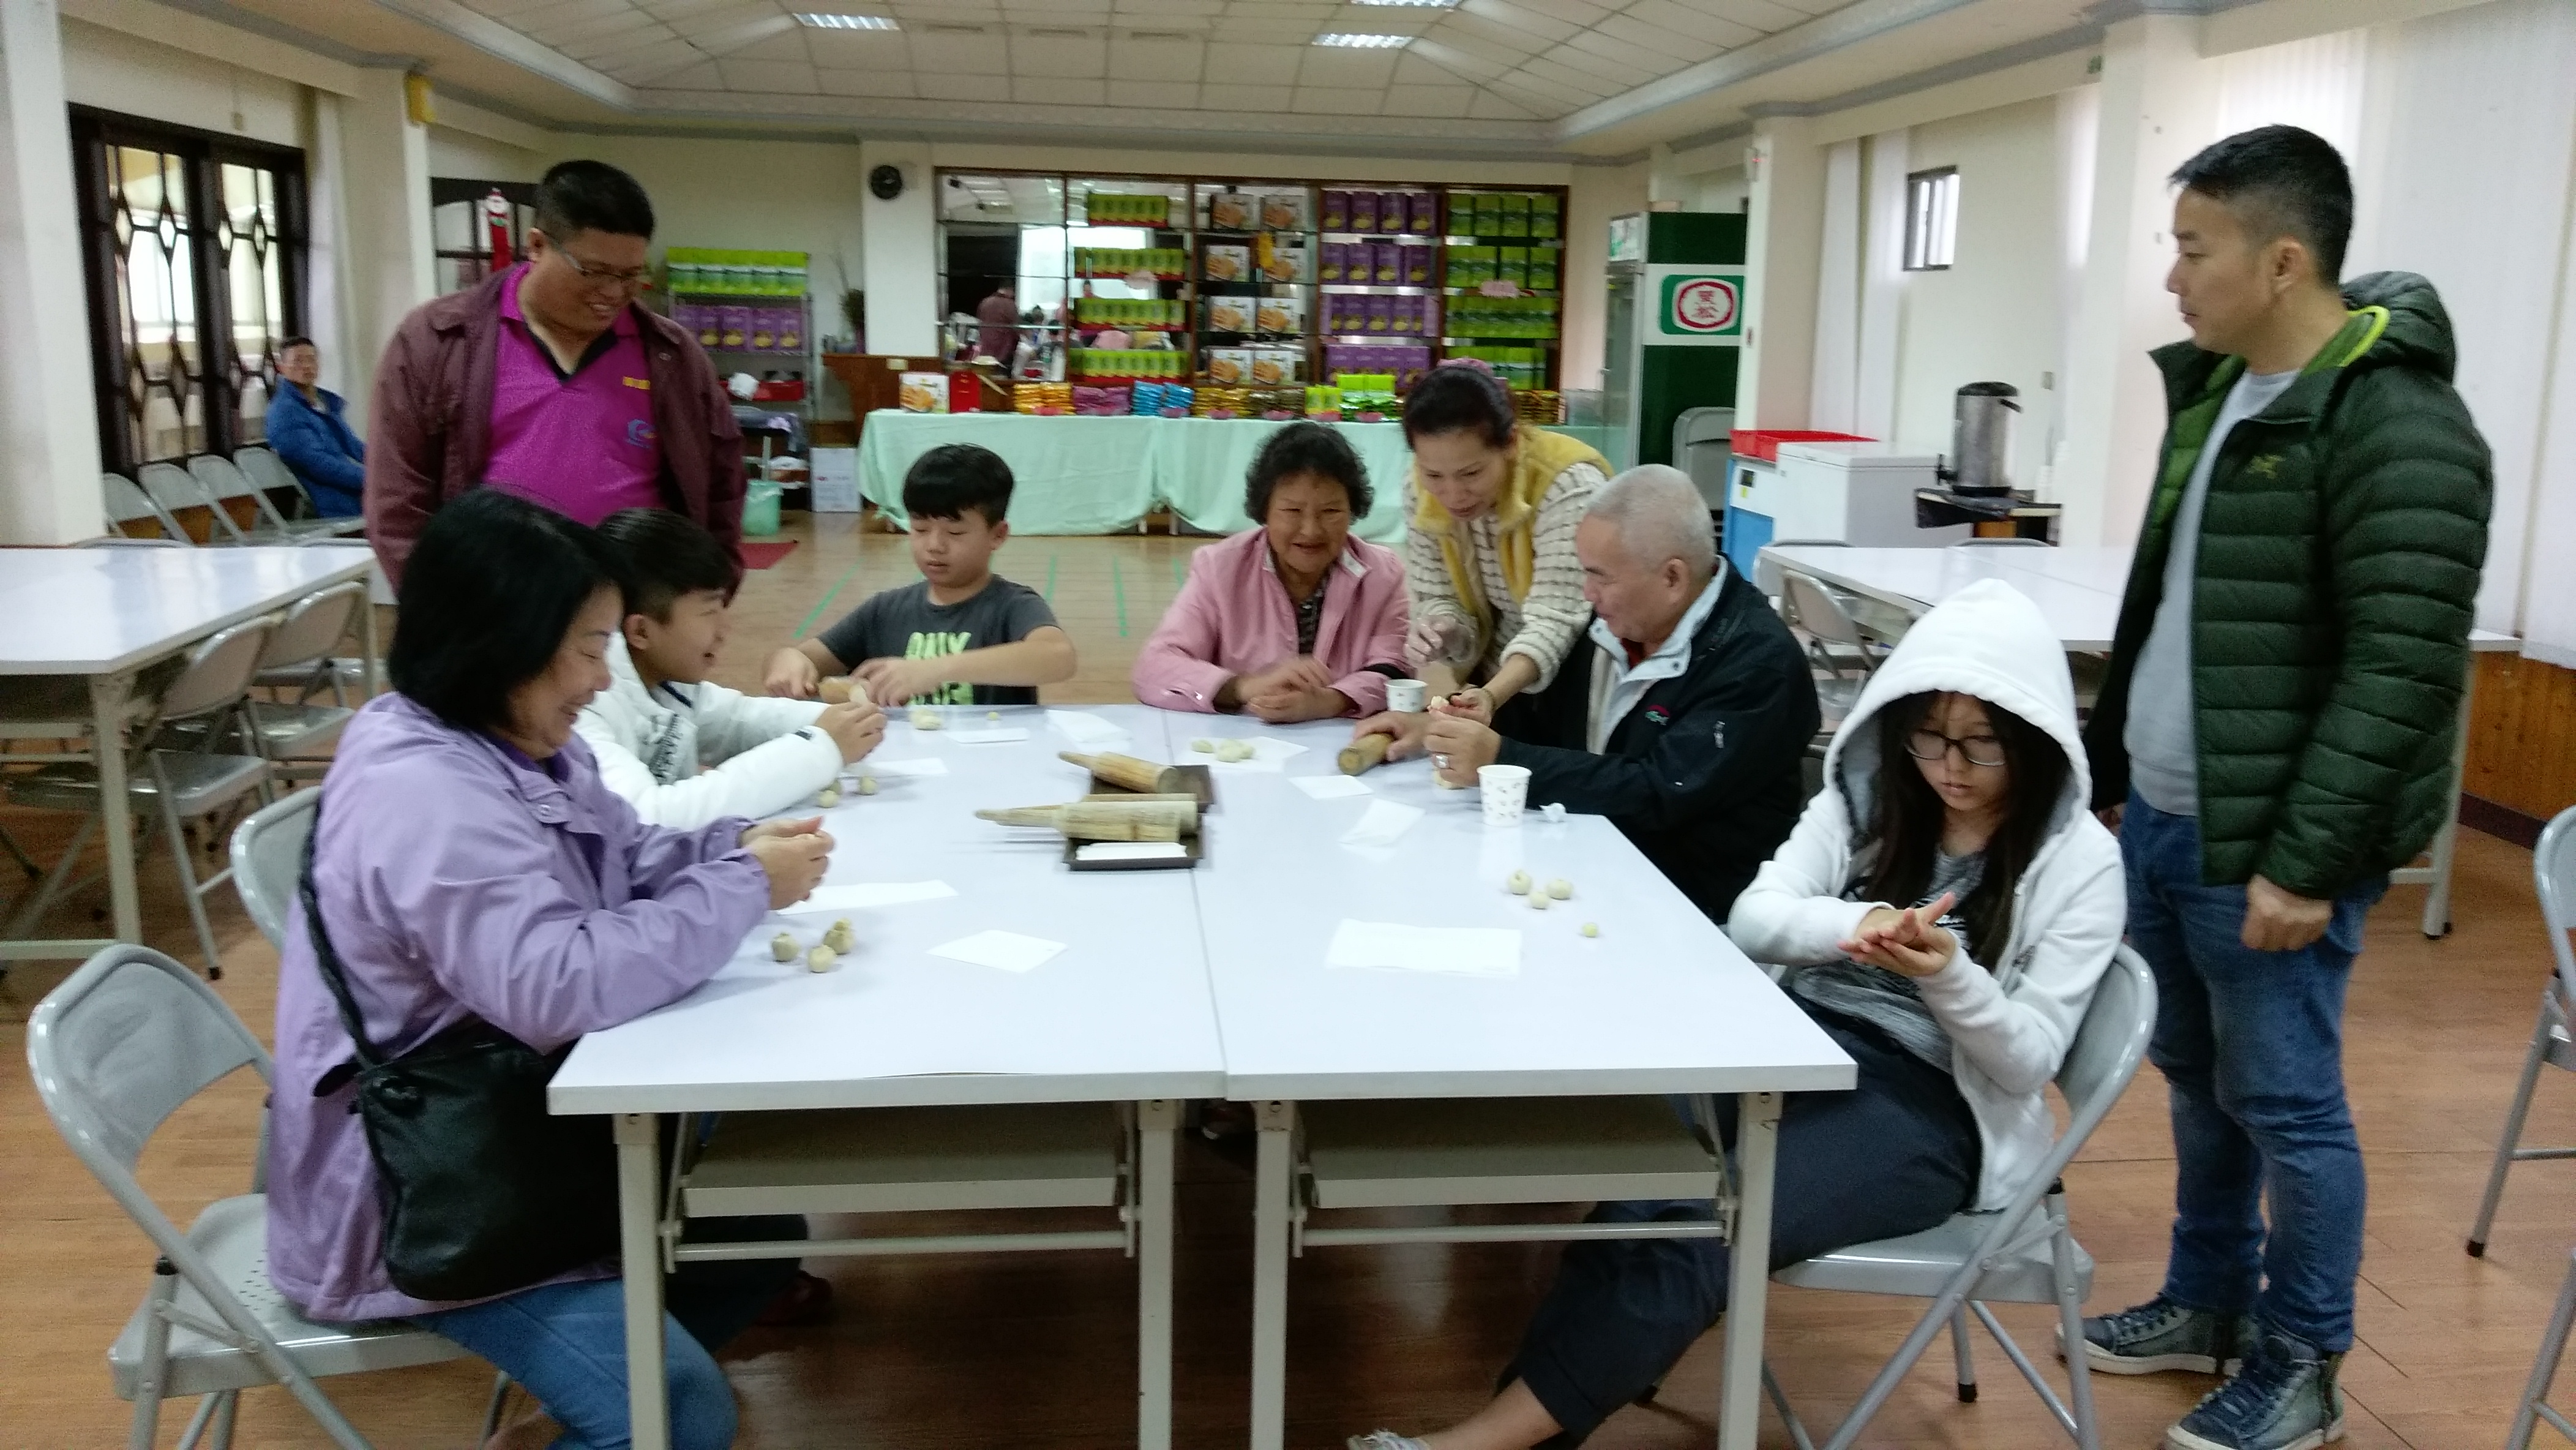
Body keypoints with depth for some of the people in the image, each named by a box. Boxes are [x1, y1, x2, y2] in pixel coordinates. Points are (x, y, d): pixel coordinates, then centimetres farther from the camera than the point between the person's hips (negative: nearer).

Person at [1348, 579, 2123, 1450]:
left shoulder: (2079, 862, -4)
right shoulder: (1866, 798, 7)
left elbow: (2029, 1060, -6)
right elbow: (1752, 919, -4)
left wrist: (1947, 974, -26)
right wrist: (1855, 925, -25)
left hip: (1933, 1105, -4)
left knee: (1701, 1226, -29)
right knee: (1649, 1194, -27)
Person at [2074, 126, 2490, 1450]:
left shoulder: (2395, 426, -18)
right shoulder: (2216, 389, 10)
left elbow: (2401, 672, -21)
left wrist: (2302, 861, -22)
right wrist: (2107, 764, 19)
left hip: (2259, 850, -8)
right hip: (2157, 818, 8)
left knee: (2285, 1108, 5)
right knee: (2195, 1078, 19)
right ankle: (2207, 1303, 36)